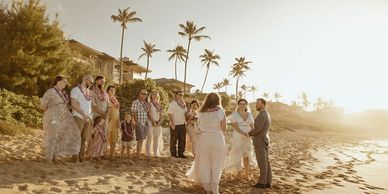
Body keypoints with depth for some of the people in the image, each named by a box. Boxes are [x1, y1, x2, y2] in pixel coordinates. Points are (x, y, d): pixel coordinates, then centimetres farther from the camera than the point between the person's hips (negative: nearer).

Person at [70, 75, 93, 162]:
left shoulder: (89, 92, 17)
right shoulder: (76, 90, -4)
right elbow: (73, 104, -14)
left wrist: (90, 117, 11)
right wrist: (83, 114, -18)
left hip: (88, 118, 6)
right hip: (79, 117, -6)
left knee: (84, 138, 6)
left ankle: (81, 157, 12)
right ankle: (75, 158, 3)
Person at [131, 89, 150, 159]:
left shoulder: (146, 103, 16)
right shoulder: (135, 102, -5)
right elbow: (134, 113, -10)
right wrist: (137, 122, -15)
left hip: (145, 123, 7)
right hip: (139, 123, -7)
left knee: (141, 140, 8)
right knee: (140, 140, -12)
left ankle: (138, 154, 14)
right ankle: (138, 156, -8)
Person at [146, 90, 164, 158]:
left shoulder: (159, 104, 15)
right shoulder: (149, 103, 0)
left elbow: (160, 114, 10)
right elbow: (149, 114, -9)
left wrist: (159, 121, -5)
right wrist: (153, 122, -16)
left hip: (158, 124, 5)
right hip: (151, 123, -5)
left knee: (157, 139, 6)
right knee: (149, 138, -5)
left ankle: (156, 154, 12)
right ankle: (148, 154, -1)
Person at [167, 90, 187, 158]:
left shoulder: (183, 104, 12)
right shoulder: (172, 104, -6)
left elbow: (185, 113, 14)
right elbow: (169, 114, -11)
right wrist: (172, 123, -17)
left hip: (182, 124, 6)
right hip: (175, 125, -6)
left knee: (182, 140, 8)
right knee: (173, 140, 4)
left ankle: (181, 153, 19)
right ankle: (173, 154, 15)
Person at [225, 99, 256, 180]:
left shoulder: (249, 115, 7)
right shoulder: (234, 114, -6)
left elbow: (252, 127, 7)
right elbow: (235, 127, -15)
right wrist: (244, 134, -26)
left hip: (247, 138, 4)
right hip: (238, 137, -4)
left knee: (246, 156, 7)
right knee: (236, 155, -5)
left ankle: (246, 174, 18)